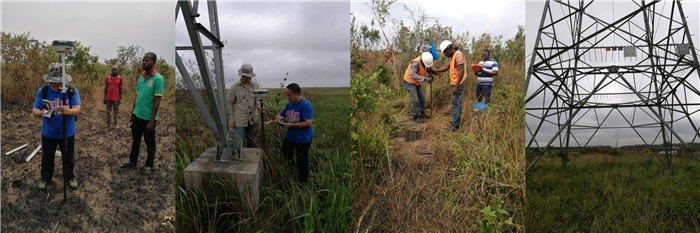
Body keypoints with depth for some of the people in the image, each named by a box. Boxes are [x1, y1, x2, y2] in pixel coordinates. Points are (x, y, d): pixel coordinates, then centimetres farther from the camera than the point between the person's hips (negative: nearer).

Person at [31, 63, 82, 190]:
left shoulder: (72, 90, -13)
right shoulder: (43, 91, -11)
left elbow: (78, 109, -19)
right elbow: (35, 111, -12)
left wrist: (69, 111, -43)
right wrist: (42, 113, -37)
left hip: (67, 133, -1)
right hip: (48, 133, 1)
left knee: (68, 158, 14)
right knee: (47, 158, 17)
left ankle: (70, 177, 36)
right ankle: (45, 178, 38)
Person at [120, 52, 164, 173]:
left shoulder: (158, 79, -16)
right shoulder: (140, 78, 7)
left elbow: (157, 102, -17)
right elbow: (137, 97, 15)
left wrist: (151, 121, -18)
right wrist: (132, 114, 14)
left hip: (148, 118, -7)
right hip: (137, 115, 7)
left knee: (150, 144, 8)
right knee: (135, 140, 20)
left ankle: (149, 165, 22)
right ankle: (132, 161, 34)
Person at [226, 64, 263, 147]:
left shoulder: (255, 85, 5)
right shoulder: (234, 87, -3)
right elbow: (229, 103, 1)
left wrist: (259, 106, -14)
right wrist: (231, 119, -1)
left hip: (252, 119, 4)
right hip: (240, 120, -4)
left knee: (251, 141, 16)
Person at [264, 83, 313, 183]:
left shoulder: (306, 105, -23)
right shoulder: (289, 104, 3)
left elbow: (308, 123, -28)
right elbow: (281, 115, 9)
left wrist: (291, 125, -24)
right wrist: (270, 121, -7)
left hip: (303, 138, -8)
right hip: (290, 136, 8)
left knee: (302, 160, 4)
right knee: (285, 151, 21)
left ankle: (303, 181, 22)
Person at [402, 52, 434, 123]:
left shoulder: (425, 60, -10)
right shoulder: (416, 63, -36)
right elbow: (412, 76, -49)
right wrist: (425, 79, -56)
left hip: (416, 82, 8)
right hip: (409, 82, -8)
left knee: (422, 98, 9)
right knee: (415, 100, -11)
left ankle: (422, 114, 24)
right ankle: (415, 117, 1)